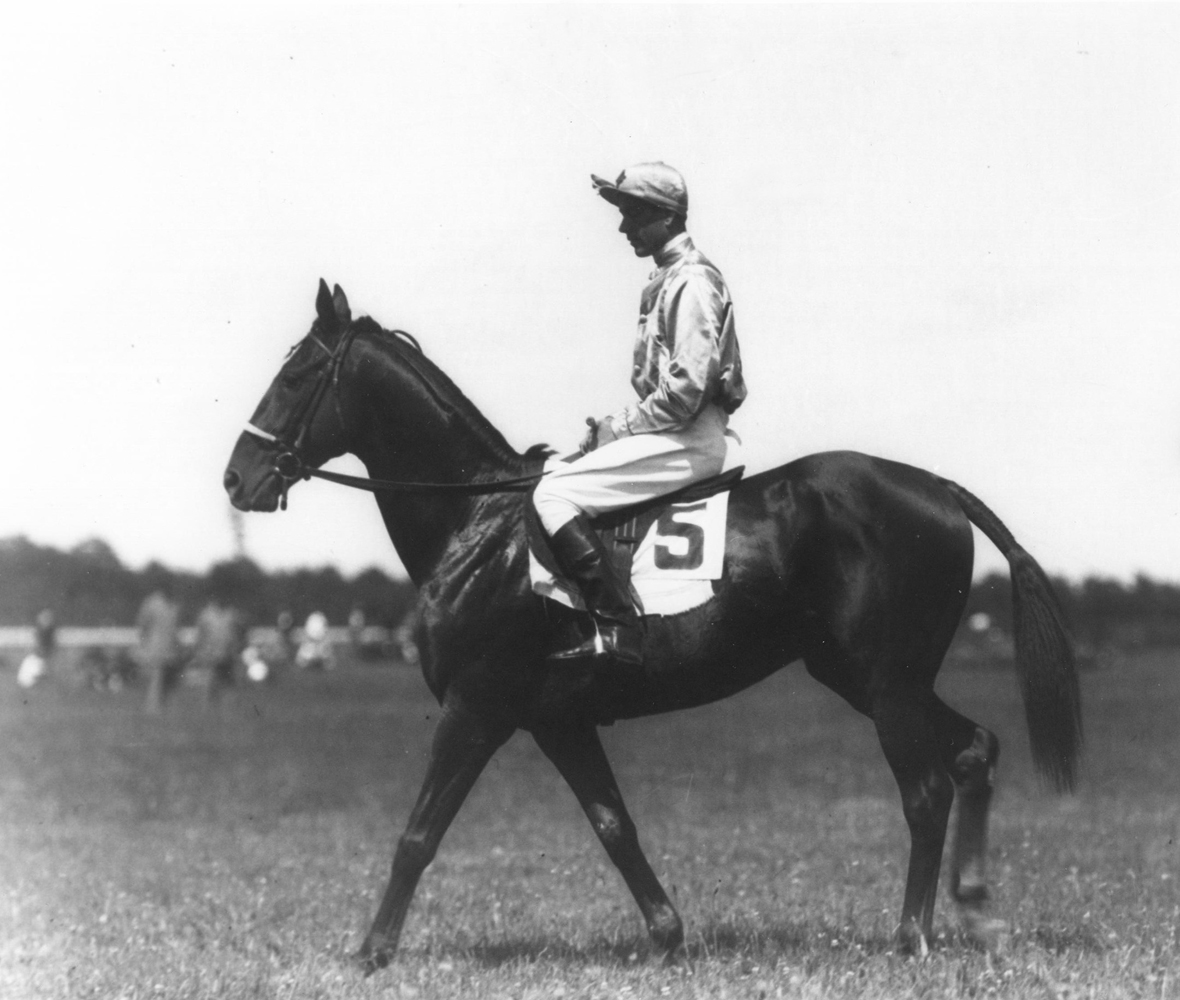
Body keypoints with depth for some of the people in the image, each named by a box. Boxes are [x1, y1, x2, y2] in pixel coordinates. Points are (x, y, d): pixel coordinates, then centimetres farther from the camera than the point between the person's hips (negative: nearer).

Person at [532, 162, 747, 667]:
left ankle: (619, 630, -25)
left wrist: (618, 427, -13)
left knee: (555, 495, -19)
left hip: (689, 439, -11)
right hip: (672, 432, 11)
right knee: (557, 470, 14)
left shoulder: (692, 280, -13)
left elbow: (686, 389, -21)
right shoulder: (666, 279, 19)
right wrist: (612, 427, 10)